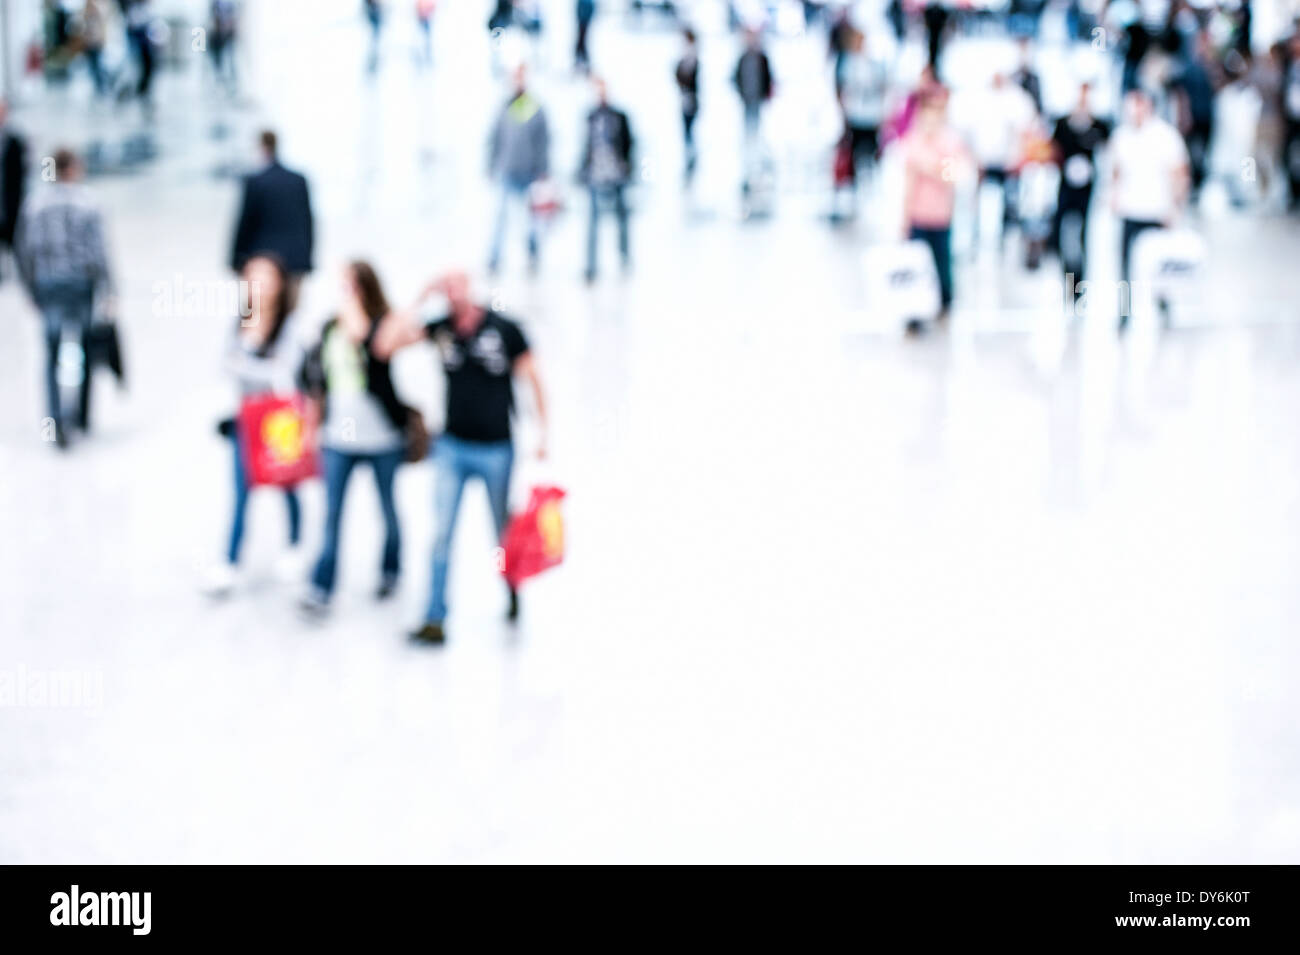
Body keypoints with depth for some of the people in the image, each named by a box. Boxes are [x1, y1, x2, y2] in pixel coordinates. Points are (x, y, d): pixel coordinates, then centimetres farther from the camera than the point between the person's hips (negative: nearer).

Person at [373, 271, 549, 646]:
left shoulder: (504, 329, -9)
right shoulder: (440, 328, -4)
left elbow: (533, 381, -2)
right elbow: (384, 345, -12)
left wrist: (542, 433, -5)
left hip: (496, 449, -1)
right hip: (452, 447, 1)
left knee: (504, 533, 14)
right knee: (442, 533, -4)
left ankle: (514, 593, 41)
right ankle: (435, 620, -1)